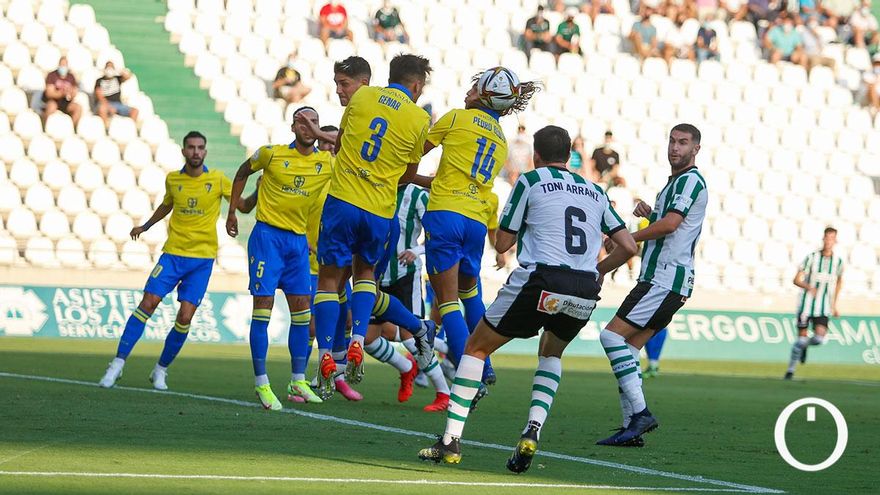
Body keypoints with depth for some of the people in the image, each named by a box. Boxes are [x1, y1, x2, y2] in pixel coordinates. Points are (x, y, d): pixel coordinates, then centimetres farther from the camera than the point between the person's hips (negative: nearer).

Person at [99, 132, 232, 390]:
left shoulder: (217, 180, -3)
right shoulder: (173, 179, 5)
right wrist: (145, 226, 22)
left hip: (202, 257, -1)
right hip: (173, 253, 1)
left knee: (185, 316, -7)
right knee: (148, 303, -10)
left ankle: (161, 369, 13)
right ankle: (118, 363, -6)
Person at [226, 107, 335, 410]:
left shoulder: (328, 163, 2)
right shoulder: (272, 154, -5)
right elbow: (243, 172, 11)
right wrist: (232, 211, 11)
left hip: (299, 240, 4)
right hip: (268, 235, -4)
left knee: (302, 310, 5)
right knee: (263, 305, -8)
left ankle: (298, 381, 15)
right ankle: (261, 383, -5)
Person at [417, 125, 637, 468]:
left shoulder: (530, 181, 8)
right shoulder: (595, 192, 21)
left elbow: (502, 244, 11)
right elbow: (628, 247, 15)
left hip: (540, 280, -4)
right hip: (585, 292, 4)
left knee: (476, 348, 14)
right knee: (551, 355, 31)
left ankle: (451, 441, 5)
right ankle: (533, 430, 7)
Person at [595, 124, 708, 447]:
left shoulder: (690, 180, -9)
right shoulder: (674, 183, 23)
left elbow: (669, 225, -21)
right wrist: (649, 213, 10)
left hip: (665, 281, -10)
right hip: (660, 280, 10)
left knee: (612, 336, -17)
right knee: (628, 350, 6)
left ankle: (640, 412, -20)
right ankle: (632, 428, 5)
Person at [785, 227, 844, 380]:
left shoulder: (838, 261, 3)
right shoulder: (812, 257, -5)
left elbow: (839, 281, 22)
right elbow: (796, 280, -7)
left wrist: (834, 305, 23)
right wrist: (808, 286, -29)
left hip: (822, 309, 2)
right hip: (805, 304, -2)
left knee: (819, 338, -16)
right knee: (801, 338, -2)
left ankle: (805, 345, 20)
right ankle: (791, 370, 16)